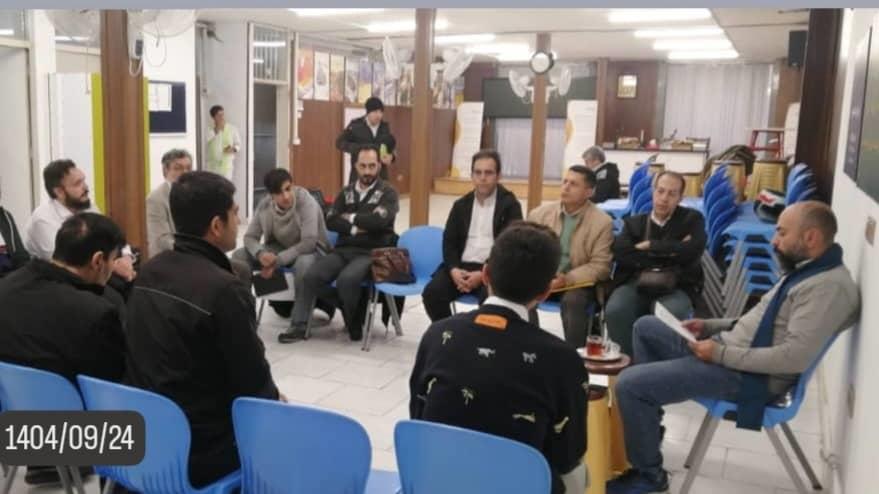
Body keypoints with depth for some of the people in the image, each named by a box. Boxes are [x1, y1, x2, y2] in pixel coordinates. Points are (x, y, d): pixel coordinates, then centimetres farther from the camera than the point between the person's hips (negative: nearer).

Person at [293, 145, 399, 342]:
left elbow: (378, 221, -15)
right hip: (343, 250, 4)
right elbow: (330, 221, 6)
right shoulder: (346, 192, 17)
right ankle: (299, 325, -11)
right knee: (312, 275, -23)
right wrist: (355, 228, -9)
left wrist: (350, 218, -1)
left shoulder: (387, 193, 3)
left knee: (347, 279, -34)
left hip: (371, 253, -4)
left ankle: (354, 324, -8)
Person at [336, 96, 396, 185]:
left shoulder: (385, 127, 6)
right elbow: (340, 143, -3)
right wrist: (359, 149, -16)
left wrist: (390, 156, -5)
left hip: (380, 173, 3)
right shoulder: (355, 125, -4)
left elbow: (392, 145, 18)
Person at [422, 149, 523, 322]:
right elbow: (449, 241, 12)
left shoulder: (510, 205, 1)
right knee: (432, 293, -20)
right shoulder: (461, 205, 15)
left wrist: (483, 274, -18)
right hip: (461, 266, 4)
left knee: (490, 298, -35)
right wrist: (453, 269, -10)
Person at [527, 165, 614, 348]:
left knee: (573, 300, -35)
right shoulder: (540, 214, 4)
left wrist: (567, 279, -21)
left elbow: (600, 266, -9)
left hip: (578, 282, -3)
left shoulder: (602, 222, -6)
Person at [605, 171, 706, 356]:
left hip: (675, 288, -1)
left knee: (673, 315, -36)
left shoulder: (692, 219, 13)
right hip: (635, 284, 1)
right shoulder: (633, 222, 17)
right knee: (615, 311, -31)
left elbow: (691, 251, -7)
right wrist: (670, 251, -5)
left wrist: (650, 246, -2)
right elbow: (621, 254, -2)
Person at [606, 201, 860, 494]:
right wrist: (711, 327, 8)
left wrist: (722, 354, -21)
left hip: (749, 376, -11)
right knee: (645, 327, 20)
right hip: (728, 346, 11)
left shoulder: (830, 286, -21)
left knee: (629, 384, -20)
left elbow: (795, 356, -28)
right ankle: (647, 422, 24)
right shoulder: (804, 269, 11)